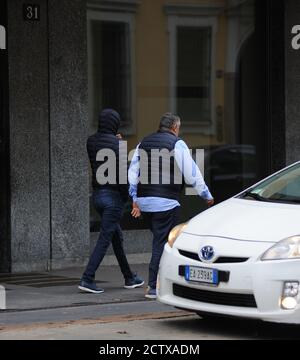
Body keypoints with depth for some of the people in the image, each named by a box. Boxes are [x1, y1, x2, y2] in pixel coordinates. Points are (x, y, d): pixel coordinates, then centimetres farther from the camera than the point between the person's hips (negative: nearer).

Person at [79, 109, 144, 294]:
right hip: (113, 195, -7)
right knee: (105, 238, -5)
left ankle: (130, 278, 26)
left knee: (117, 236, 17)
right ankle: (87, 279, -12)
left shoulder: (91, 141, 5)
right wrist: (126, 195, -3)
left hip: (97, 193, 7)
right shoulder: (117, 144, -15)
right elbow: (123, 172, -16)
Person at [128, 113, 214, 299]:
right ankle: (154, 287, -4)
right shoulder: (177, 144, -4)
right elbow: (192, 173, -5)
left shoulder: (143, 144, 16)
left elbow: (133, 172, 15)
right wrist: (207, 195, 6)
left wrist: (135, 200, 18)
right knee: (162, 242, -3)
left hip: (144, 200, 7)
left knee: (159, 239, 16)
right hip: (166, 202, -7)